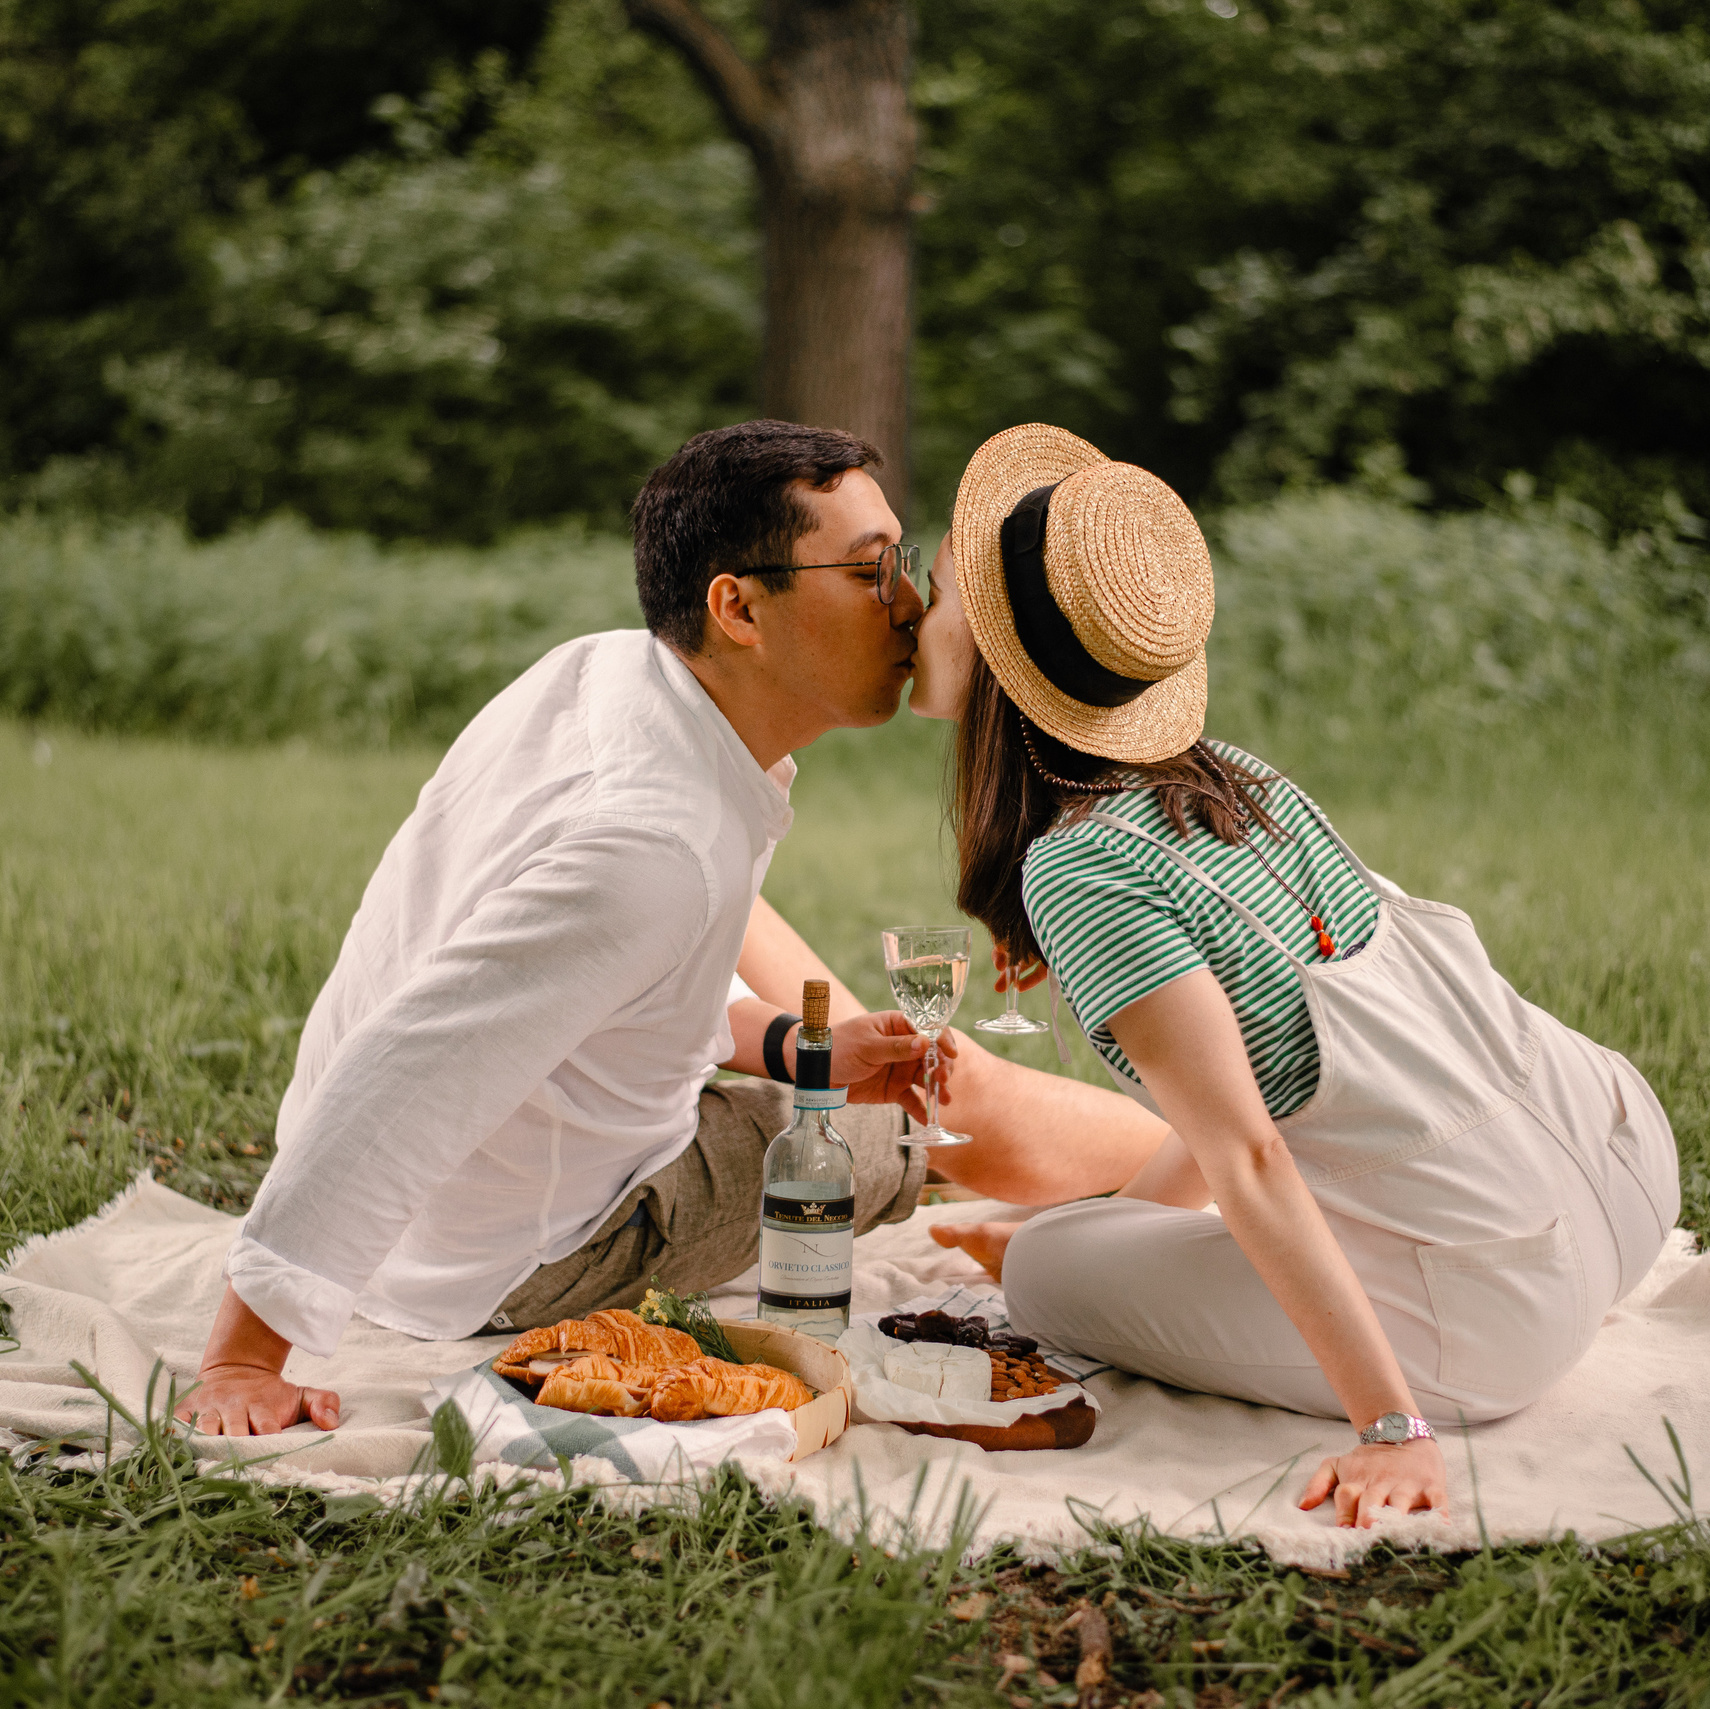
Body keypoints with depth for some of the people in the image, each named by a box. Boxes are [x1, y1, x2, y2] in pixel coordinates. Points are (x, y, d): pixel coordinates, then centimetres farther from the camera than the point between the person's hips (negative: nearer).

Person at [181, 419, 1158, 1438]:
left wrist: (789, 1045, -4)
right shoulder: (658, 846, -38)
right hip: (524, 1267, -8)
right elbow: (404, 1080, -42)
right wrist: (244, 1362, -38)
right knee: (978, 1112, 5)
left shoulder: (599, 668, -9)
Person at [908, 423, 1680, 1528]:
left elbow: (1245, 1160, -22)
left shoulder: (1080, 866, -17)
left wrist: (1393, 1430, -22)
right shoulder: (1232, 776, 8)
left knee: (1044, 1275, 3)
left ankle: (1427, 1391, 4)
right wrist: (1107, 1219, 26)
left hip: (1501, 1308, -9)